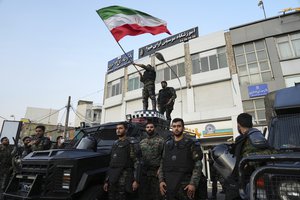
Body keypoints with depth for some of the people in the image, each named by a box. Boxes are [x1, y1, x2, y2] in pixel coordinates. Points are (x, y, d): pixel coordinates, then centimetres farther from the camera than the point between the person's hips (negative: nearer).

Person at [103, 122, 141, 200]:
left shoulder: (131, 143, -3)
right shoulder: (115, 144, 17)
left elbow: (137, 162, -9)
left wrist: (136, 180, -17)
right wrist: (106, 181, 18)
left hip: (124, 180, -6)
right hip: (112, 180, 6)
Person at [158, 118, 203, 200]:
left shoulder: (190, 144, 0)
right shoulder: (167, 144, 11)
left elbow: (198, 165, -6)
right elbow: (162, 164, 11)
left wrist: (193, 183, -14)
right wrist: (161, 180, 1)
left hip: (184, 184, -3)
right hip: (168, 184, 4)